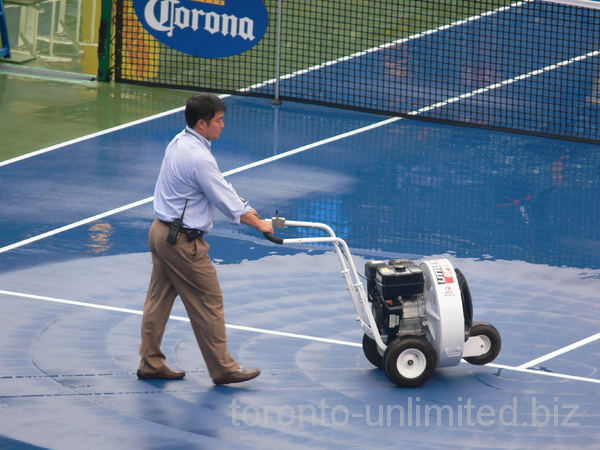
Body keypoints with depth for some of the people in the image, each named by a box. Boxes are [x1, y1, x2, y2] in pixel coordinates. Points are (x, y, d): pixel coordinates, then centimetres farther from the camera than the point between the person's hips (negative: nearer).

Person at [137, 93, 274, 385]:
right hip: (183, 241, -10)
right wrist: (258, 224, -4)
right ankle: (223, 368, 8)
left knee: (159, 299, 14)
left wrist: (243, 207, 13)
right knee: (209, 303, 1)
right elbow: (224, 198, -16)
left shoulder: (180, 142, 7)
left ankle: (150, 363, 21)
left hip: (161, 230, 10)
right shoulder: (198, 158, -23)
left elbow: (218, 187, 14)